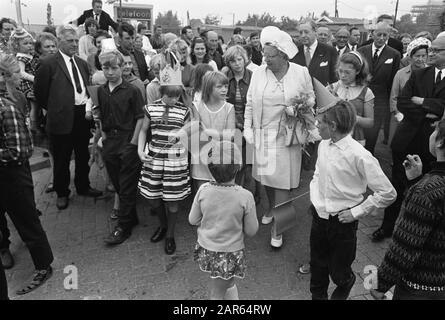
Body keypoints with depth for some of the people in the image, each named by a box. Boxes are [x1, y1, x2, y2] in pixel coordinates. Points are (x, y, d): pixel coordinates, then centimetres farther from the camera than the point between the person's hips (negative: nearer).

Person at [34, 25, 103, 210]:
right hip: (62, 118, -5)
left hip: (83, 116, 5)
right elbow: (39, 92, -4)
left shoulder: (82, 63, 10)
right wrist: (53, 109, 1)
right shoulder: (49, 64, -9)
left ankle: (83, 186, 35)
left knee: (83, 155, 17)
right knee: (62, 160, 8)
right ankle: (62, 193, 25)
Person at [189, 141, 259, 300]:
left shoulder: (203, 190, -17)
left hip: (205, 250, 3)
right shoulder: (245, 197, -24)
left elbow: (193, 220, -4)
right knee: (217, 294, 17)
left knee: (229, 282, 29)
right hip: (230, 254, -3)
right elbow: (251, 230, -12)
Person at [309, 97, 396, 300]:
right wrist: (314, 198, 5)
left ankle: (346, 285, 49)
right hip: (319, 217, 5)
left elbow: (387, 194, -17)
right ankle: (318, 295, 44)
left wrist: (357, 212, -14)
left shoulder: (359, 156, -23)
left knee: (338, 272, 14)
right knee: (317, 267, 19)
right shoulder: (323, 145, -3)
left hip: (342, 222, -5)